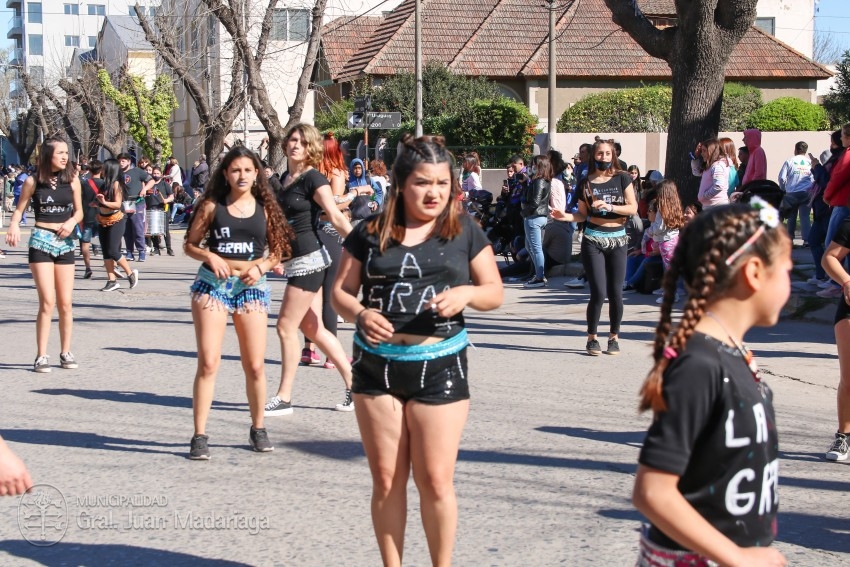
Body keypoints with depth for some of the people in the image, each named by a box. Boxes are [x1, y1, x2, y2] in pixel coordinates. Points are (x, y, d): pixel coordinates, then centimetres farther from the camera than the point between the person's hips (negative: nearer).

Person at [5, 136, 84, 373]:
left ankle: (66, 352, 17)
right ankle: (41, 356, -5)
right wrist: (14, 225, -18)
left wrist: (72, 222, -12)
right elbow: (19, 209, 2)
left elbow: (79, 211, 9)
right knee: (47, 301, -11)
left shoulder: (72, 180, 3)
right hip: (41, 241, -3)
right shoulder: (33, 181, -2)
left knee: (66, 303, 5)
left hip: (65, 242, 3)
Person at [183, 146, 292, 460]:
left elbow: (277, 252, 8)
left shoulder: (265, 209, 4)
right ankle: (199, 436, -1)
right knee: (208, 362, -7)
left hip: (252, 289, 1)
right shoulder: (212, 206, 1)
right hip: (213, 285, -1)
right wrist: (210, 257, -14)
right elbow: (190, 244, 4)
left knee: (255, 366, 4)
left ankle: (258, 428, 23)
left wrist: (260, 267, -10)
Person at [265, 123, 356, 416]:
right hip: (296, 260, 9)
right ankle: (354, 383, 16)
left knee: (286, 326, -5)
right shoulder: (286, 178, 14)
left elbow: (336, 217, -18)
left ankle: (283, 398, 3)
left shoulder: (313, 178, -11)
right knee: (313, 328, 10)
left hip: (309, 259, -9)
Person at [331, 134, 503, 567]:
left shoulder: (465, 231, 1)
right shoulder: (370, 233, 2)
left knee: (435, 481, 0)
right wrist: (361, 313, -16)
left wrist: (466, 293, -18)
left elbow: (494, 292, 4)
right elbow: (340, 291, 6)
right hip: (376, 366, 2)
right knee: (386, 480, 9)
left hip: (439, 368, -1)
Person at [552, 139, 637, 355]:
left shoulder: (622, 178, 2)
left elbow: (633, 208, -4)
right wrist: (566, 217, -12)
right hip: (593, 241, -1)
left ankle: (614, 337, 16)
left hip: (618, 240, 1)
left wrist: (609, 206, -16)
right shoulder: (586, 183, 3)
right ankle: (592, 338, 7)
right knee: (598, 292, -8)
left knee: (615, 292, 1)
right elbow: (582, 215, 7)